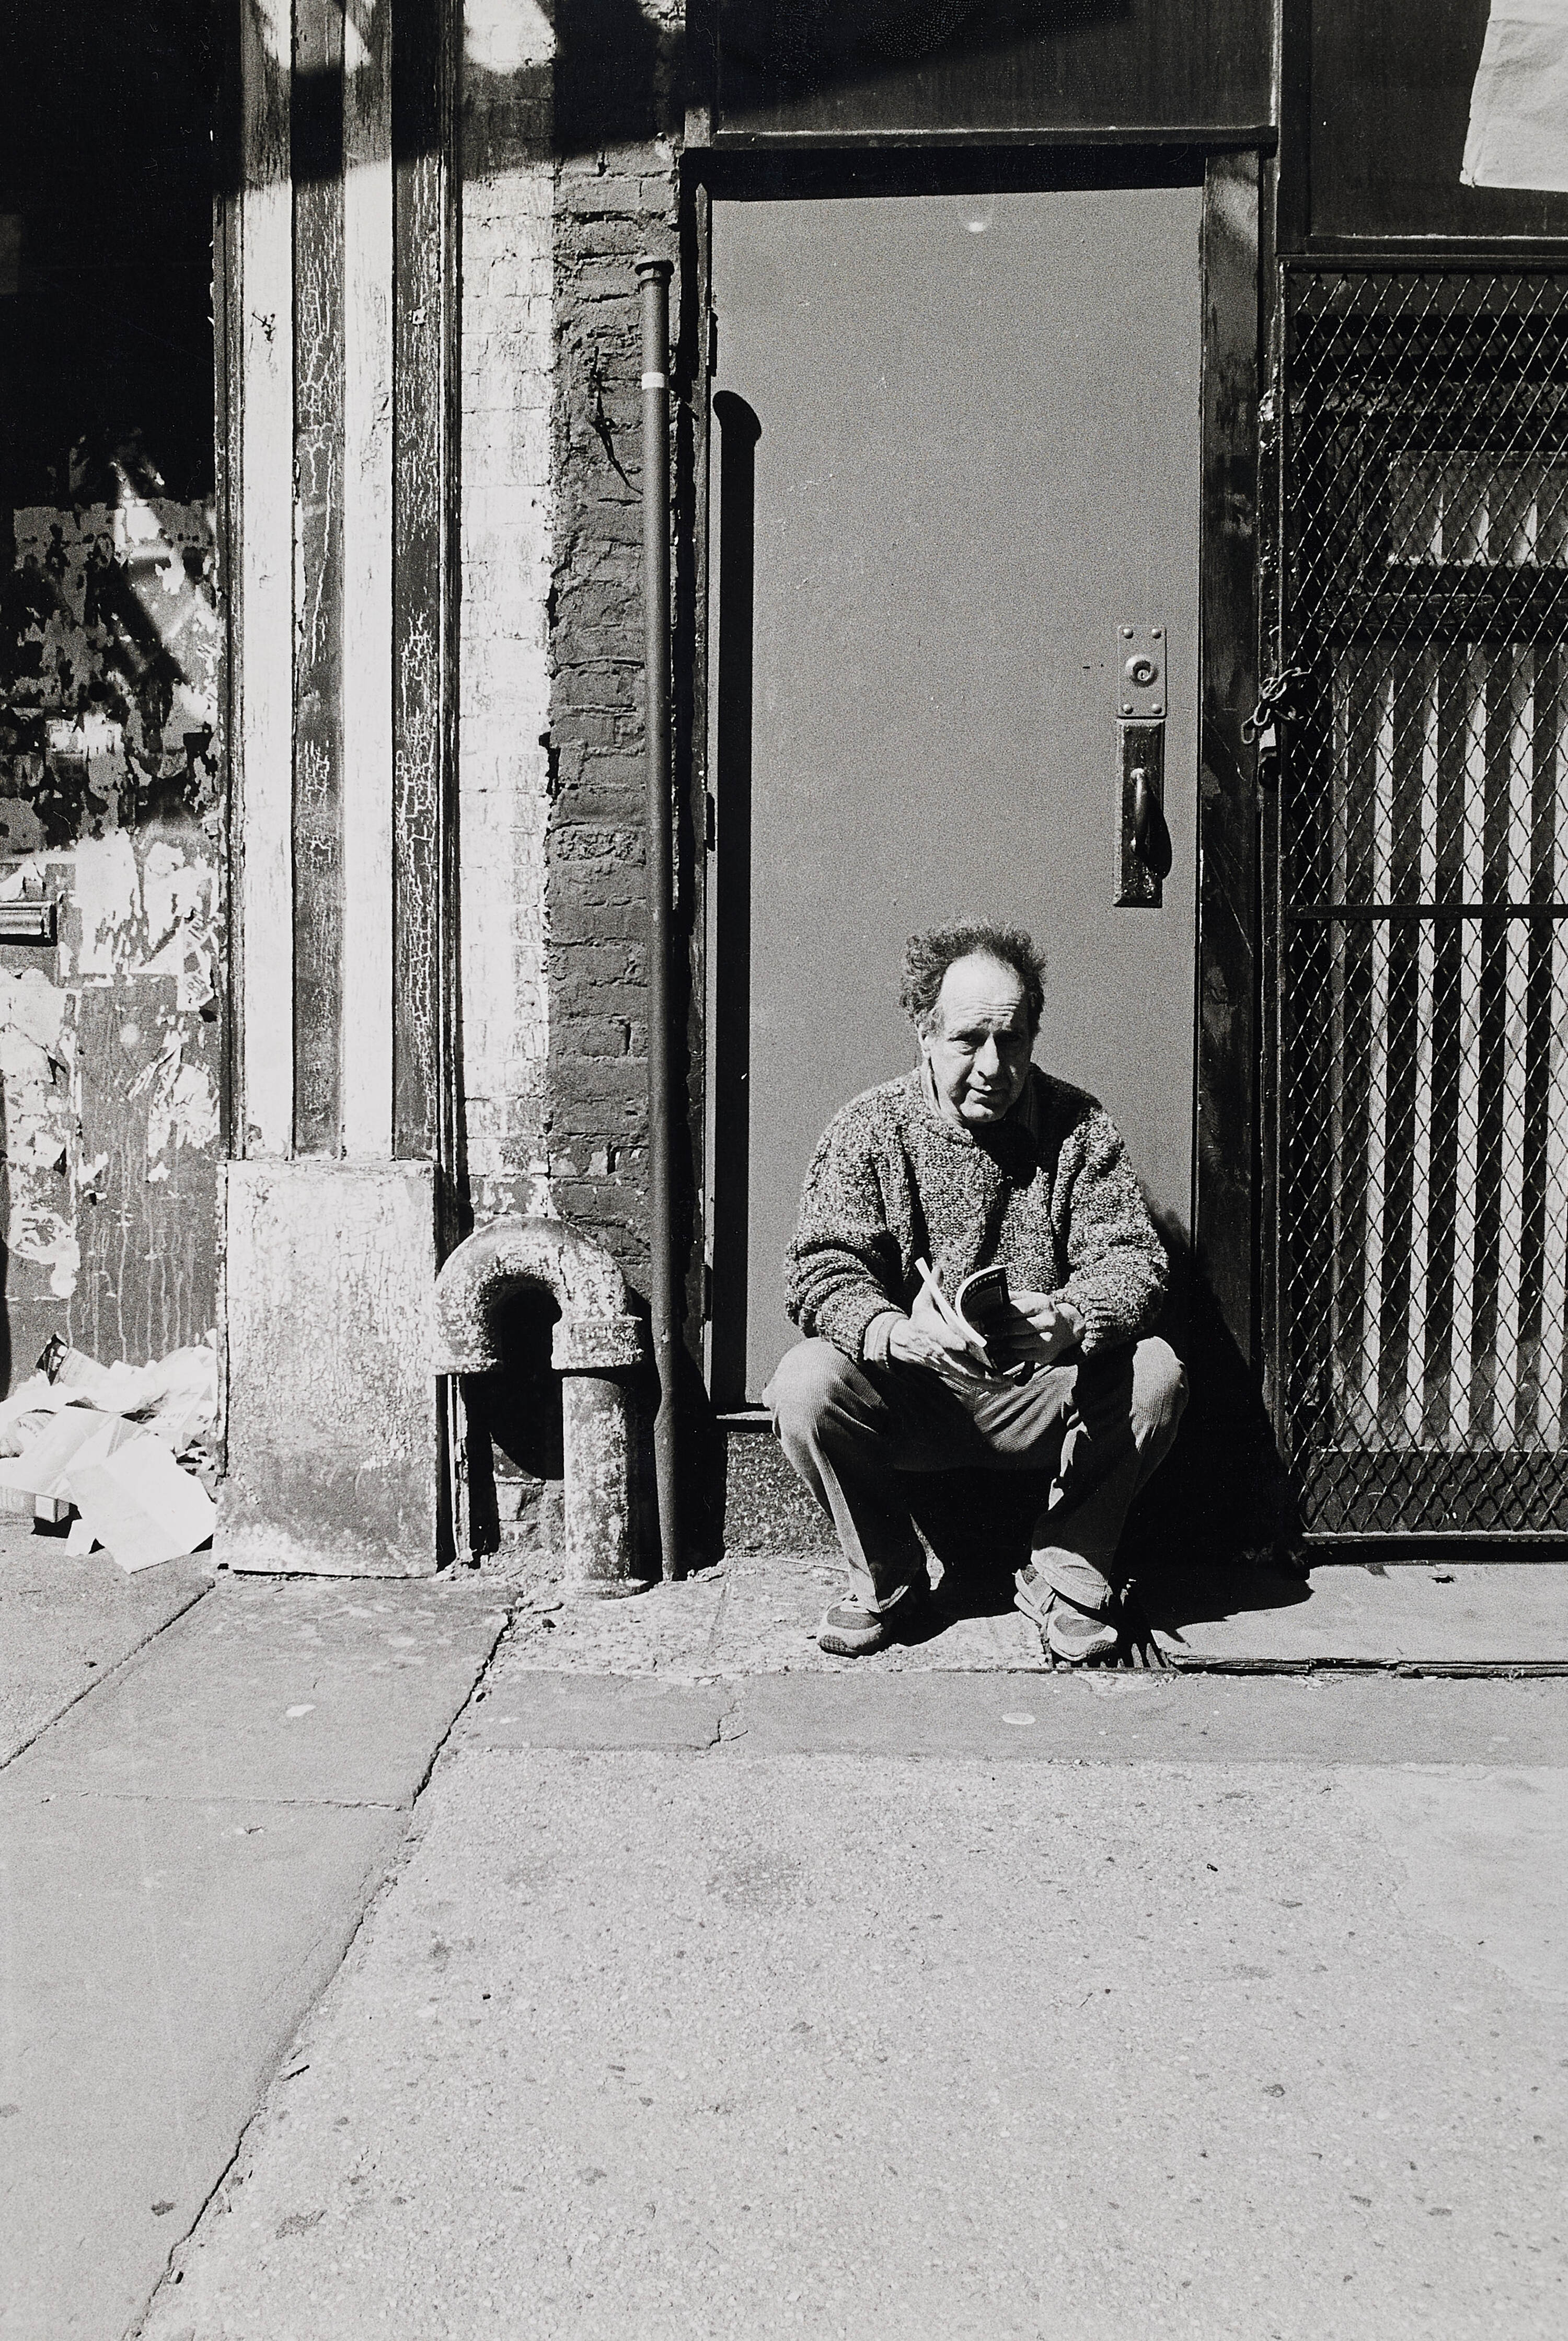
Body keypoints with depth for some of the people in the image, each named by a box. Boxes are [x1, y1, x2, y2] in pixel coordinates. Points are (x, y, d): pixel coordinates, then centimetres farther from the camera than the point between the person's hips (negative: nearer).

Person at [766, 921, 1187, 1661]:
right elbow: (821, 1271, -13)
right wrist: (897, 1333, -35)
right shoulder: (868, 1128, -4)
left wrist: (1075, 1321, -32)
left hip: (1038, 1397, 1)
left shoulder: (1078, 1127, -1)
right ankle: (886, 1578, -2)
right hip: (906, 1399, 0)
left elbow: (1132, 1258, -8)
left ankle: (1067, 1572, -2)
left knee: (1154, 1373, -25)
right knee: (806, 1383, -28)